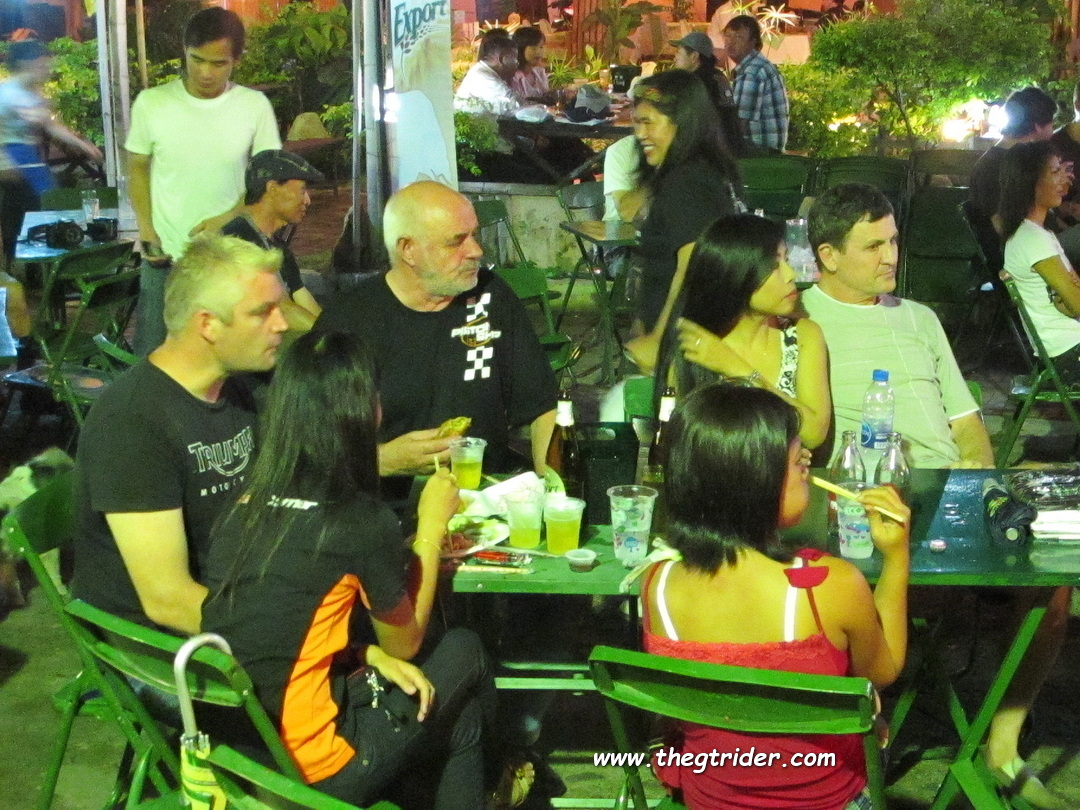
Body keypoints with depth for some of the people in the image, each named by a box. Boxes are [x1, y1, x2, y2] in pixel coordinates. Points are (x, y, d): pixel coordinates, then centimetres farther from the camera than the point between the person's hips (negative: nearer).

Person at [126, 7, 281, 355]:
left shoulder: (255, 106, -5)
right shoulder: (151, 103, -4)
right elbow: (137, 168, 6)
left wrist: (227, 219, -13)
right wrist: (147, 231, -5)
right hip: (166, 255, 1)